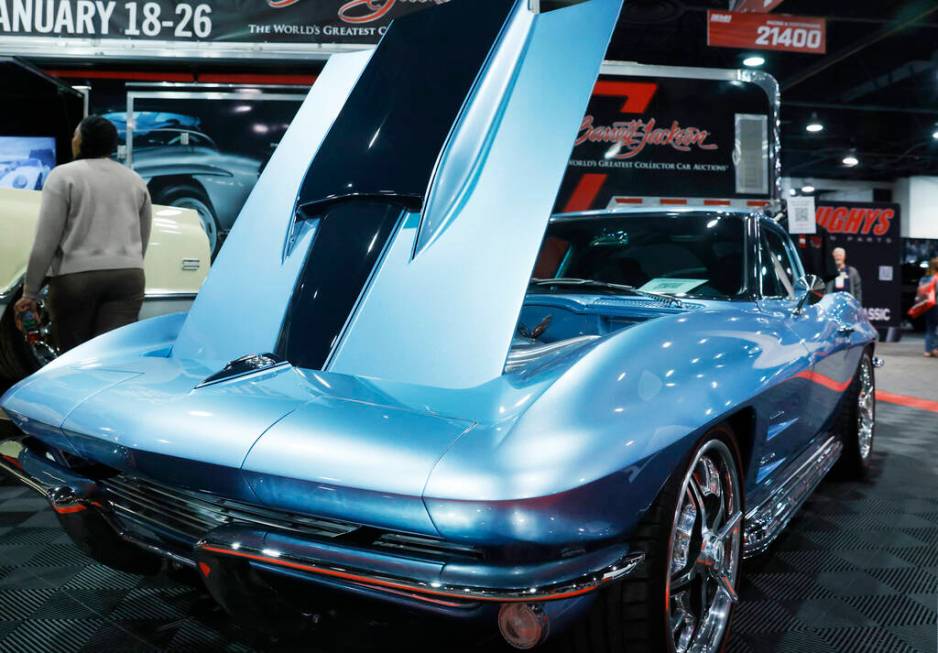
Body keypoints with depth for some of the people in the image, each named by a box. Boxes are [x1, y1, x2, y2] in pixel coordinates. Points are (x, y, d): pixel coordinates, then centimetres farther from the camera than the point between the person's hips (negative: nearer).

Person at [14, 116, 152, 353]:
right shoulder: (135, 180, 13)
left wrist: (29, 293, -3)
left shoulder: (63, 176, -2)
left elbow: (45, 241, -7)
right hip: (128, 277, 4)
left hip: (75, 278, -3)